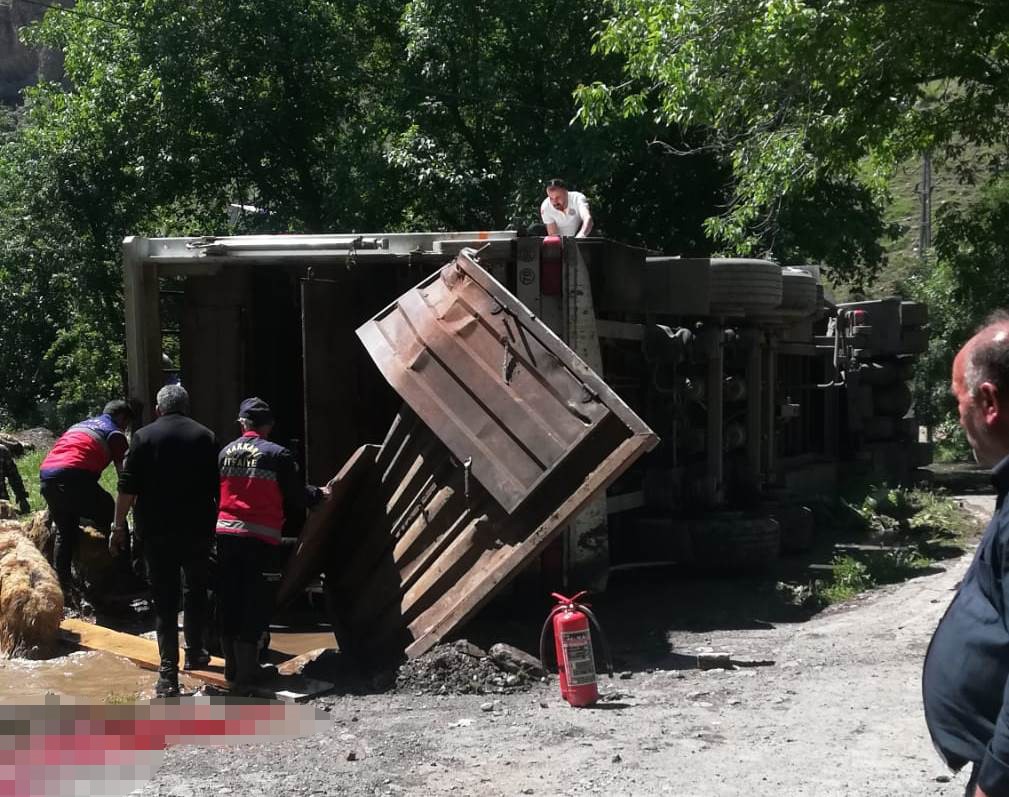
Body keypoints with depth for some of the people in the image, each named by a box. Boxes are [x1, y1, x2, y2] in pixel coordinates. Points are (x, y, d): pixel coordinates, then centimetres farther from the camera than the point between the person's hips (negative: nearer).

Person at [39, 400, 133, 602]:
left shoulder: (79, 425, 33)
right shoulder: (115, 433, 12)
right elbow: (124, 472, 3)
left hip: (46, 474, 7)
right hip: (74, 477, -7)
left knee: (65, 533, 20)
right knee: (113, 524, 7)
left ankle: (64, 590, 17)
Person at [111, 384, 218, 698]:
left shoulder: (144, 436, -3)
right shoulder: (206, 437, 5)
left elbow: (128, 487, -7)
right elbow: (217, 487, 8)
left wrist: (119, 525, 0)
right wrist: (214, 523, 19)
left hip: (158, 531, -2)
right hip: (198, 530, 2)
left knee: (164, 599, -1)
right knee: (195, 591, 21)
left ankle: (168, 674, -7)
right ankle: (195, 653, 32)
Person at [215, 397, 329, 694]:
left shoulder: (226, 453, 10)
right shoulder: (278, 455, -5)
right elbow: (296, 497, 0)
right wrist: (319, 493, 19)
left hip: (225, 533, 5)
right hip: (259, 537, -5)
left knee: (229, 602, 11)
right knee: (253, 605, -1)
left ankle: (233, 670, 19)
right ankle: (246, 677, -3)